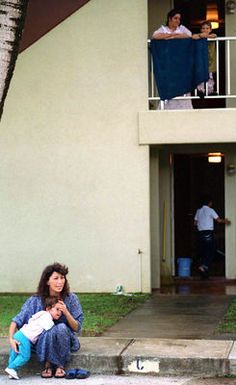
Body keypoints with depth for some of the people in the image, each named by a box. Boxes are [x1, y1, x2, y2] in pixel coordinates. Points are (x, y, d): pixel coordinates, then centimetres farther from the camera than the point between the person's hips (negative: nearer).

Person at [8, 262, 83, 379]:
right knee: (49, 331, -36)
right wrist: (11, 338, -24)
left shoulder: (71, 298, -8)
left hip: (65, 340, 1)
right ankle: (48, 364, -13)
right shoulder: (36, 300, -8)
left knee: (61, 327, -33)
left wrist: (66, 312, -24)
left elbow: (77, 328, -6)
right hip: (43, 341, -1)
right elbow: (17, 320, -6)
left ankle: (60, 365, -17)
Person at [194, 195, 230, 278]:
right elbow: (219, 220, -7)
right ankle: (203, 266, -26)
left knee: (203, 252, 8)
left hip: (200, 233, 6)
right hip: (208, 233, -6)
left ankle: (205, 273, 7)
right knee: (210, 252, -5)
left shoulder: (198, 211, 11)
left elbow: (195, 223, 12)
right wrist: (225, 221, 12)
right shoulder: (210, 210, -5)